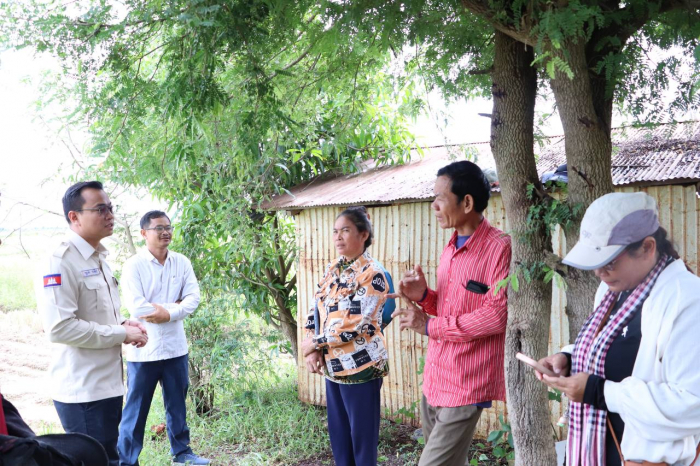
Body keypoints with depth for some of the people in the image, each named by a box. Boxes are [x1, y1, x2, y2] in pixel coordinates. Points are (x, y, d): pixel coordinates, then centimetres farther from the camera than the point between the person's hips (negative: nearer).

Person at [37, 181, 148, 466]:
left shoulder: (99, 258, 14)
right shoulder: (60, 263, -17)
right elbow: (60, 328, -25)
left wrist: (123, 324, 4)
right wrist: (122, 334, -18)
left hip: (108, 385, 9)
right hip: (82, 392, -9)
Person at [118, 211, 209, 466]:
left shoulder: (182, 262, 5)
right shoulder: (133, 265, -9)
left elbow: (193, 298, -2)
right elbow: (136, 307, -19)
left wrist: (168, 314, -17)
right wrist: (175, 305, -12)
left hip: (175, 347, 5)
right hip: (143, 350, -4)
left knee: (177, 405, 17)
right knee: (136, 410, 4)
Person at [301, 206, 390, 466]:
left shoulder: (372, 274, -15)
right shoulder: (332, 269, 8)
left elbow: (353, 324, -22)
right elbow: (316, 310, 9)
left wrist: (314, 343, -14)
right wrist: (313, 352, -5)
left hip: (361, 366, -7)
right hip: (333, 366, 7)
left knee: (362, 434, 4)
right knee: (337, 432, 15)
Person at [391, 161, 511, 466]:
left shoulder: (498, 247, -14)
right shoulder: (451, 249, 12)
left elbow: (497, 315, -20)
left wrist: (430, 326, -14)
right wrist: (424, 297, -1)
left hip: (465, 387, -8)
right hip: (434, 380, 8)